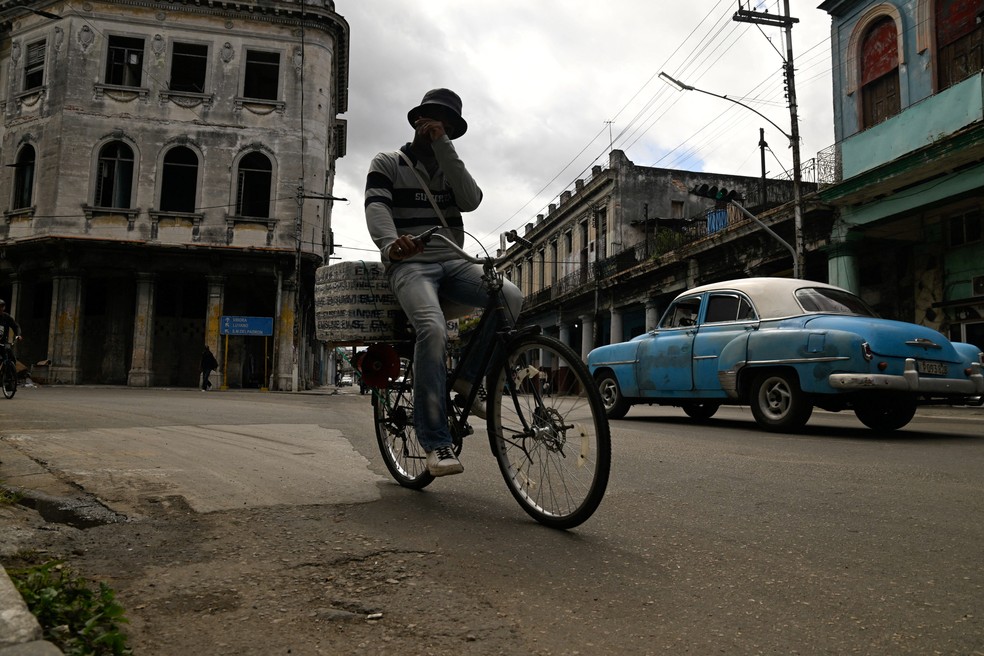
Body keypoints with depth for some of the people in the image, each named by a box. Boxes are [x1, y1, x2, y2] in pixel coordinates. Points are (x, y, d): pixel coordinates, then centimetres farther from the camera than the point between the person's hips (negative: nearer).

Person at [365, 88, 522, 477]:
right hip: (410, 265, -4)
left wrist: (442, 146, -4)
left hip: (452, 262, 4)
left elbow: (470, 200, -2)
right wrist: (390, 243, -33)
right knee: (433, 330, -33)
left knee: (511, 298, -25)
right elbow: (376, 207, -10)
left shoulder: (449, 167, 21)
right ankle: (436, 444, -28)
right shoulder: (387, 164, 10)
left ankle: (466, 380, -8)